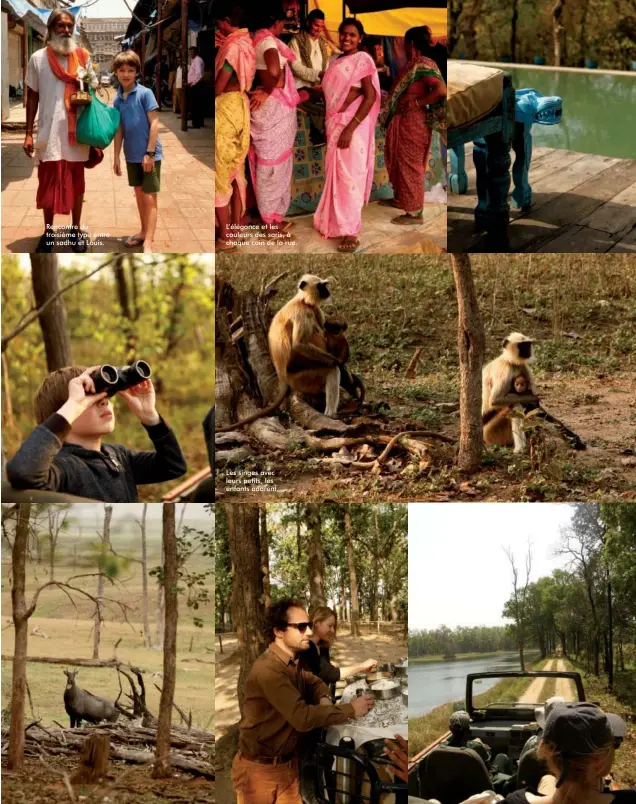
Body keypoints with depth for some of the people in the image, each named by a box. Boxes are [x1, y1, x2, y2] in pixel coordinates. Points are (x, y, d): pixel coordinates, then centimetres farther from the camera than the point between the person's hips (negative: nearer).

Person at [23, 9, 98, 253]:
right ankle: (48, 231, 16)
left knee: (76, 182, 8)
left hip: (76, 130, 1)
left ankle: (76, 230, 19)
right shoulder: (38, 58, 1)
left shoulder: (83, 56, 3)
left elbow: (93, 89, 13)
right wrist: (28, 133, 0)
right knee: (48, 182, 5)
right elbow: (32, 97, 4)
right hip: (49, 131, -1)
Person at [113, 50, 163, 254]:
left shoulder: (145, 93, -12)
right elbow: (119, 130, 10)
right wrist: (116, 157, 9)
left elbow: (154, 123, -13)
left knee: (150, 197, -4)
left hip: (149, 154, -6)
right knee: (139, 193, 18)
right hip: (132, 154, 6)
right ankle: (144, 232, 33)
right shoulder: (118, 99, 5)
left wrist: (149, 153, -16)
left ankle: (148, 244, -7)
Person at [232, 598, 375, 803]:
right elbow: (302, 717, -32)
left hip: (288, 764, 9)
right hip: (259, 770, -8)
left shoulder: (291, 662, 5)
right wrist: (351, 710, -24)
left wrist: (324, 699, -4)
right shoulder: (268, 669, -27)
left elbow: (312, 681, 21)